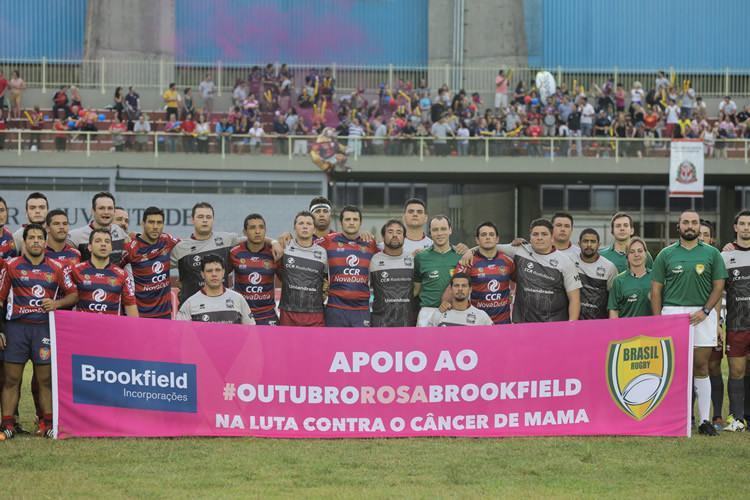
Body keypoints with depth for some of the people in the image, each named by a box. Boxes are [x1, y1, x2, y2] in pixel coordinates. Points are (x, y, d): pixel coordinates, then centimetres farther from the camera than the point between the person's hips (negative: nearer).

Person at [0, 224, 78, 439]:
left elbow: (74, 294, 14)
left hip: (44, 326, 1)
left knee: (46, 378, 2)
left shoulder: (56, 268, 8)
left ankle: (48, 423, 8)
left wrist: (57, 303, -6)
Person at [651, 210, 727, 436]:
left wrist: (705, 311, -8)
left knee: (701, 367, 2)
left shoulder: (711, 254, 7)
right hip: (672, 313, 0)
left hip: (702, 315, 0)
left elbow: (718, 285, 5)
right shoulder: (666, 254, 7)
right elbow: (656, 288, 7)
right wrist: (657, 319, -2)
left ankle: (704, 420, 5)